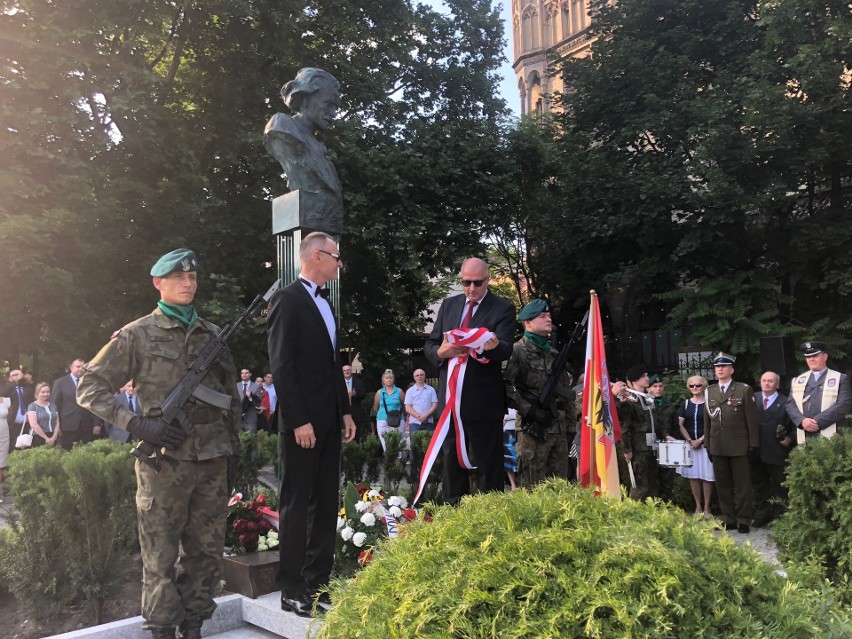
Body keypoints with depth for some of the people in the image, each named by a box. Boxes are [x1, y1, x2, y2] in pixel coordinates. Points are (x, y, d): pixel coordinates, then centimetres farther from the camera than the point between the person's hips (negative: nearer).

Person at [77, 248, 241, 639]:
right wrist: (137, 424, -13)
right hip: (164, 460, -4)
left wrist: (233, 440, 12)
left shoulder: (213, 335, 11)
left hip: (212, 460, 4)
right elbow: (89, 388, -2)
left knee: (206, 551, 10)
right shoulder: (137, 335, -1)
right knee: (161, 555, 4)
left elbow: (231, 393, 19)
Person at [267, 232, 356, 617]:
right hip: (303, 421, -8)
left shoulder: (325, 303, 17)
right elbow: (281, 365, -15)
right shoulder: (288, 300, -9)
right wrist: (299, 420, -19)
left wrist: (345, 411, 13)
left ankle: (318, 583, 20)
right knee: (298, 504, -1)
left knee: (326, 503, 11)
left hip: (329, 419, 8)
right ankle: (292, 591, 9)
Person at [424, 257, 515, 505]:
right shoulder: (449, 305, 10)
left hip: (483, 401, -5)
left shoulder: (503, 308, -5)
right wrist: (441, 352, -13)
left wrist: (494, 345, -41)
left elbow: (506, 350, -17)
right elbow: (430, 344, 10)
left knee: (487, 465, 4)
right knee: (451, 461, 16)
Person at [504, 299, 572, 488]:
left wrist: (569, 419, 10)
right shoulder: (517, 351, -6)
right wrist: (529, 410, -19)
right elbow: (505, 386, -16)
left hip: (559, 428, 7)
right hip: (534, 429, -7)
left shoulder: (554, 354, 17)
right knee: (533, 488, -2)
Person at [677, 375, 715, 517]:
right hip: (689, 444, 3)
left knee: (707, 476, -2)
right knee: (693, 476, 5)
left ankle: (706, 508, 9)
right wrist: (690, 440, -6)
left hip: (705, 444, -3)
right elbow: (681, 424, 6)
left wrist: (700, 440, -11)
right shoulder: (686, 403, 8)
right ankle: (698, 506, 15)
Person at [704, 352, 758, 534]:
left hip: (739, 446, -4)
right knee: (722, 485, 9)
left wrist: (753, 444, -6)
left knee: (742, 485, 4)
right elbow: (707, 420, 11)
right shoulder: (709, 392, 10)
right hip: (717, 447, 4)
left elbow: (751, 419, -3)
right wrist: (707, 444, 8)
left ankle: (744, 520, 13)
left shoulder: (744, 390, -1)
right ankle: (728, 519, 18)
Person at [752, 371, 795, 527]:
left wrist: (790, 438, -17)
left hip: (777, 453, -3)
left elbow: (794, 425, -3)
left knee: (779, 486, 9)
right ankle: (761, 515, 25)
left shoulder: (786, 402, -3)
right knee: (759, 486, 14)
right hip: (756, 452, 3)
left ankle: (779, 517, 20)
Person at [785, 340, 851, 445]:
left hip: (831, 437, -3)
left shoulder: (840, 379, 6)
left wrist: (818, 422, -14)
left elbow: (843, 405, -7)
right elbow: (790, 404, 9)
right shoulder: (798, 380, 17)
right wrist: (802, 420, -11)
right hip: (804, 438, 3)